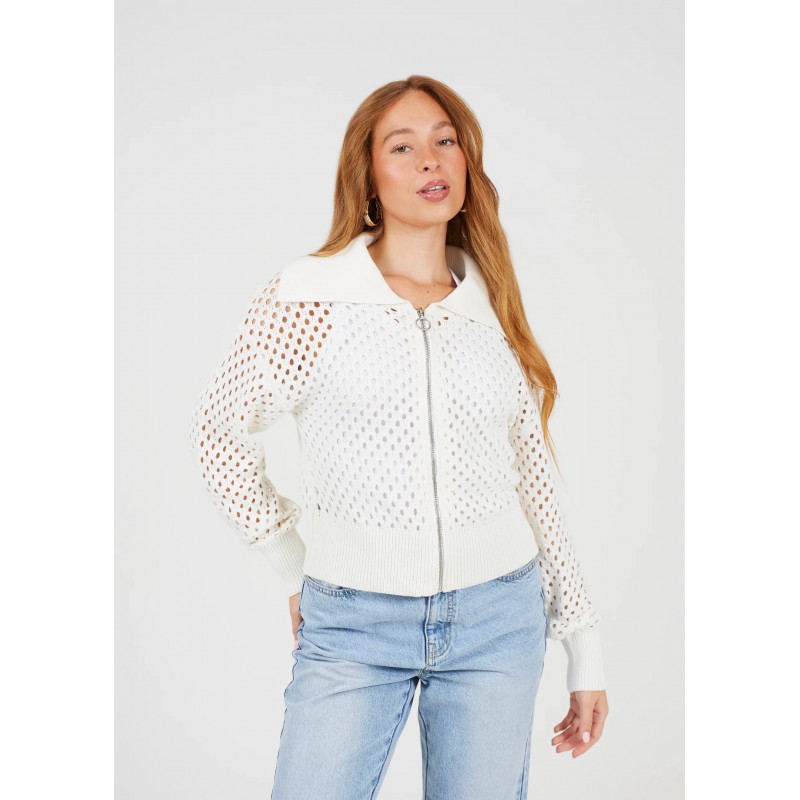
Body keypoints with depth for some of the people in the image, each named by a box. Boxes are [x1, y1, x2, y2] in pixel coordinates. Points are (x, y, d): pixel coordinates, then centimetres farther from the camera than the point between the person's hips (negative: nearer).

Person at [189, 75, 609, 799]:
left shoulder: (492, 310, 6)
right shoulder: (310, 295, -5)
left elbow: (534, 480, 9)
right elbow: (221, 427, 5)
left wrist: (584, 646, 9)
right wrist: (293, 569, 5)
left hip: (497, 621, 3)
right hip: (352, 627, -2)